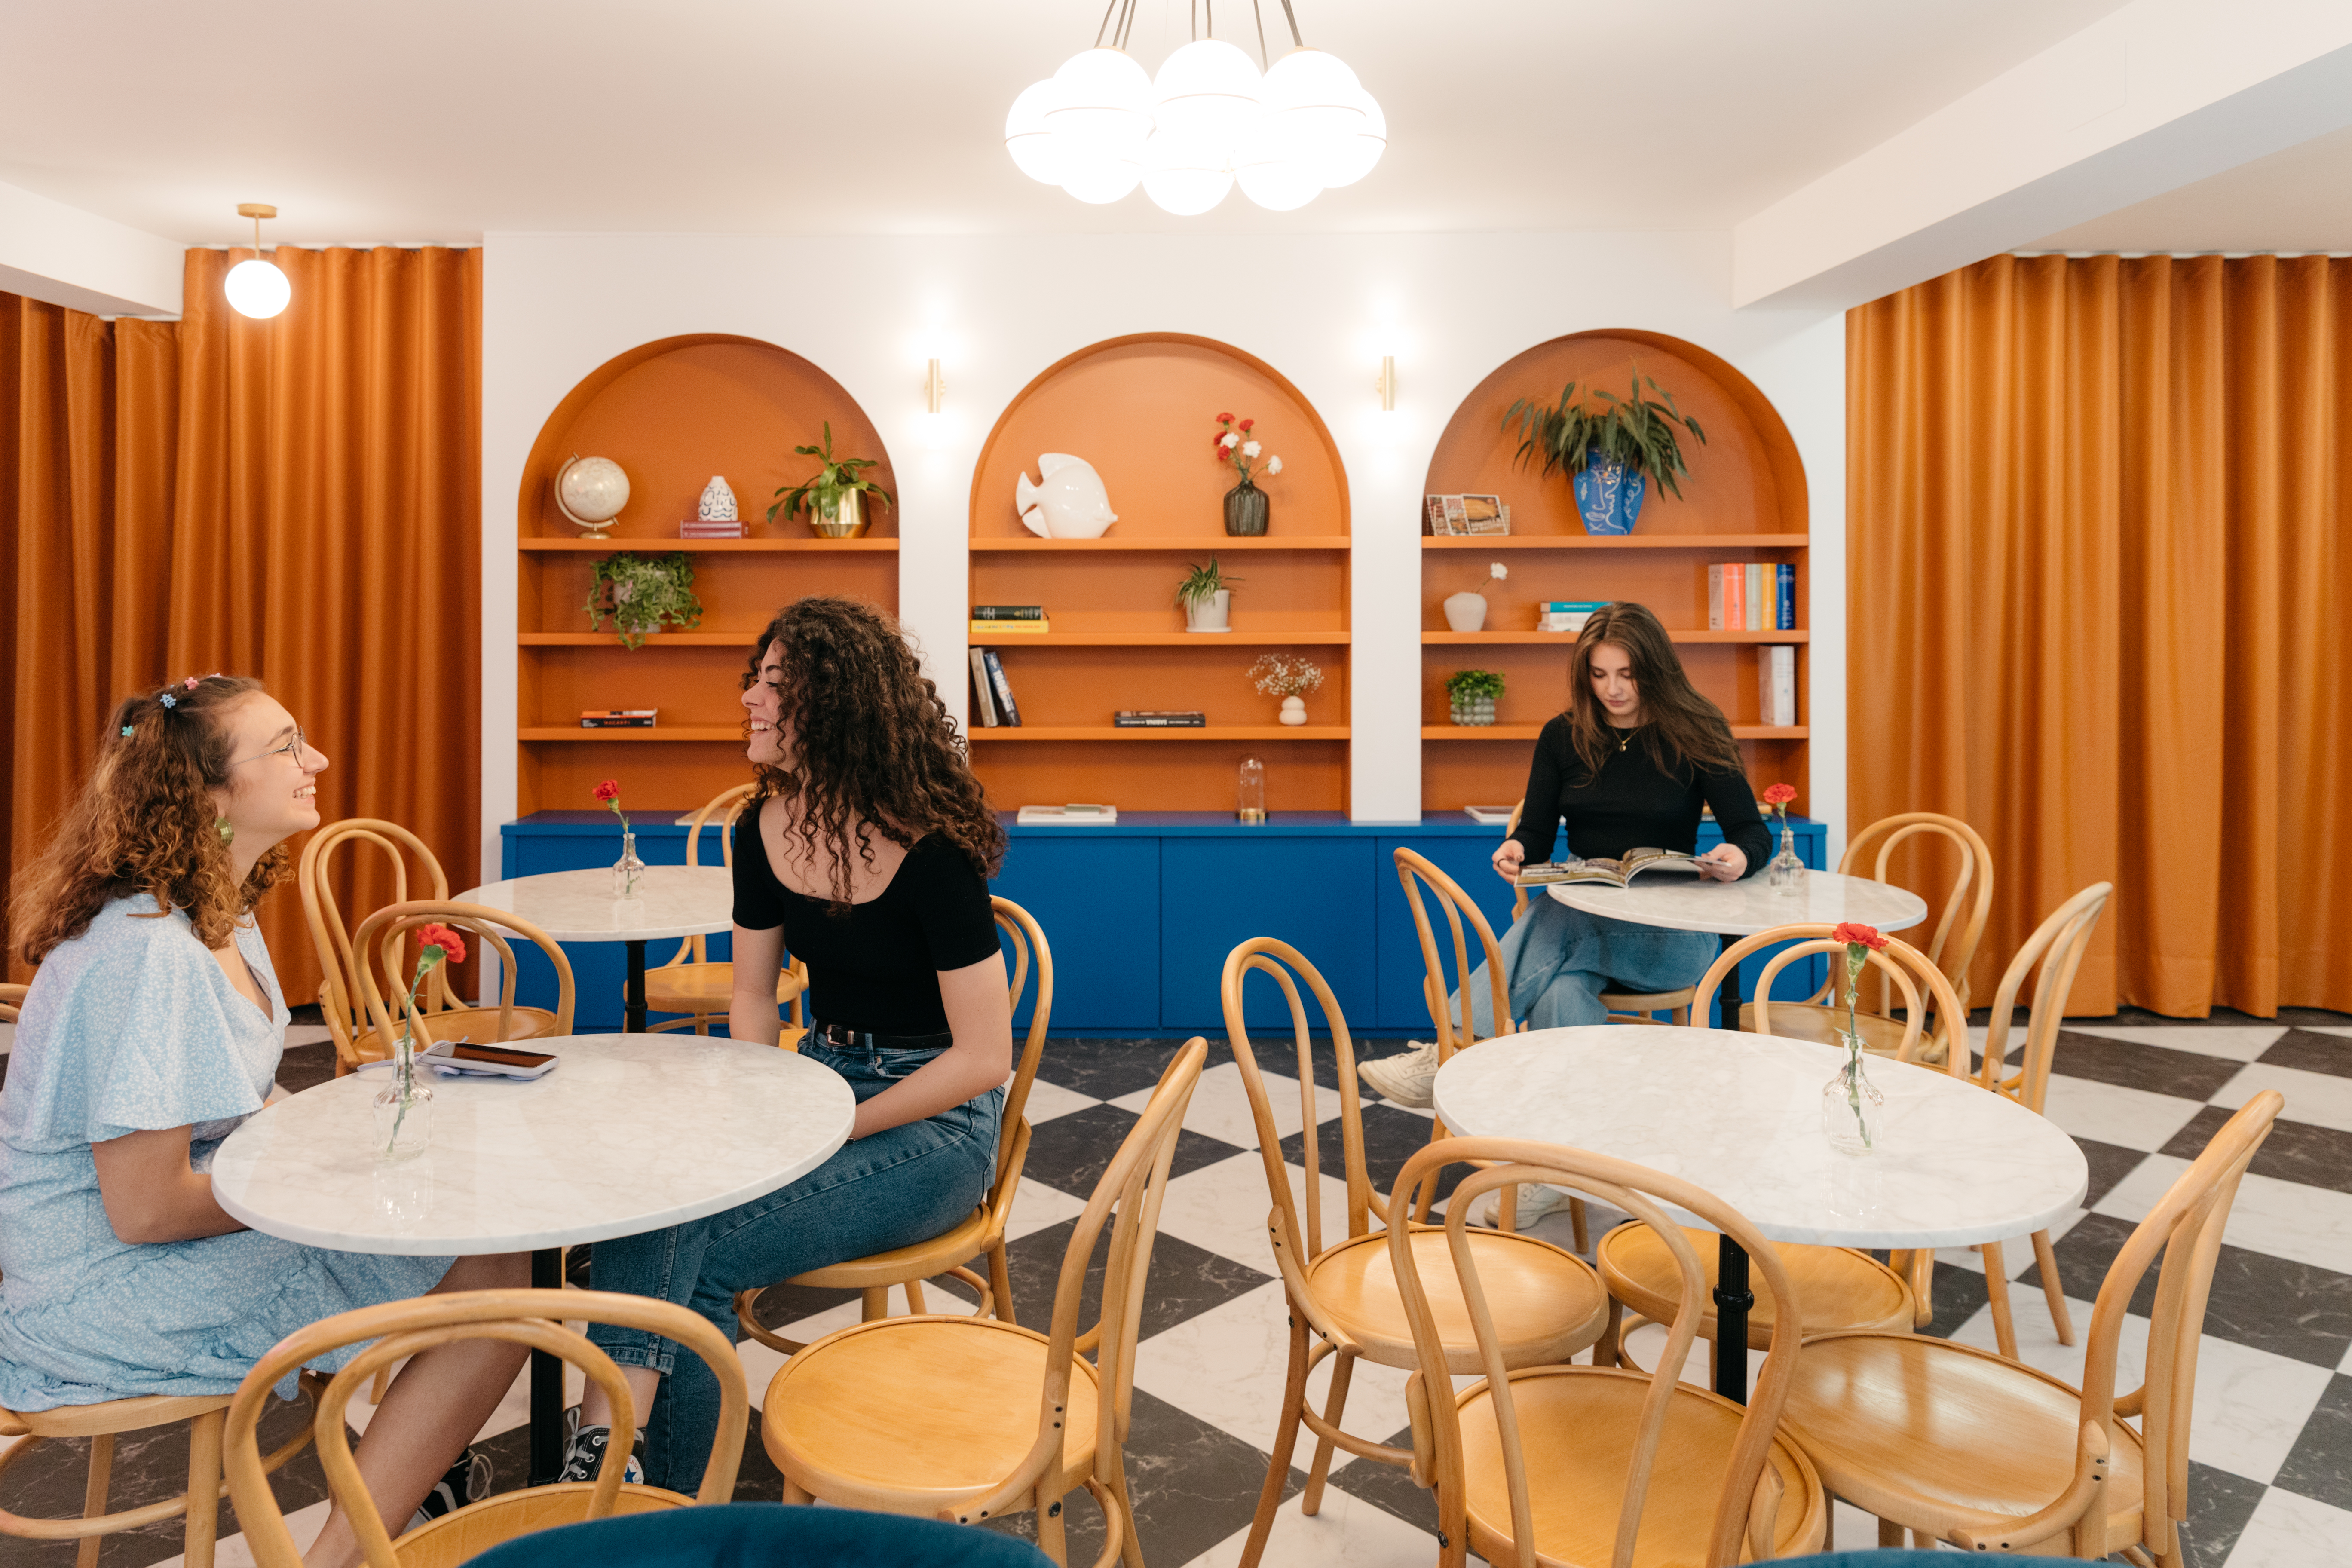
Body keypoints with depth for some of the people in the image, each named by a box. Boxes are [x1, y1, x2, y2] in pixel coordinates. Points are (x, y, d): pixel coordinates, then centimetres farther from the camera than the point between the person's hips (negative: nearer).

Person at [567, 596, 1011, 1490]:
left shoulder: (930, 850, -21)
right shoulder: (765, 829, -1)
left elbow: (984, 1058, -18)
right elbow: (753, 994, 12)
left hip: (934, 1120, -6)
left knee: (698, 1261, -21)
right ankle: (607, 1448, -16)